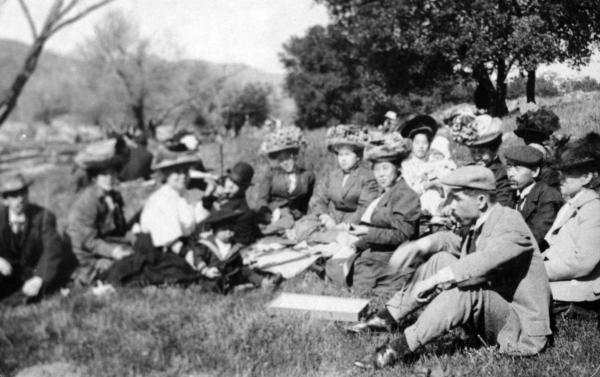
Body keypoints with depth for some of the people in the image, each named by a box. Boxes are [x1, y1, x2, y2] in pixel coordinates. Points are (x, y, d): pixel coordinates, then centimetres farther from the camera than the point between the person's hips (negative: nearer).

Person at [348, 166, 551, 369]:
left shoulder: (510, 221, -20)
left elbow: (483, 262, -36)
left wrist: (433, 280, -33)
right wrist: (418, 245, -5)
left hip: (522, 331, -8)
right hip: (492, 313, 8)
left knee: (466, 284, -33)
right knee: (441, 259, 0)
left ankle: (404, 345, -31)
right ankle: (388, 317, -1)